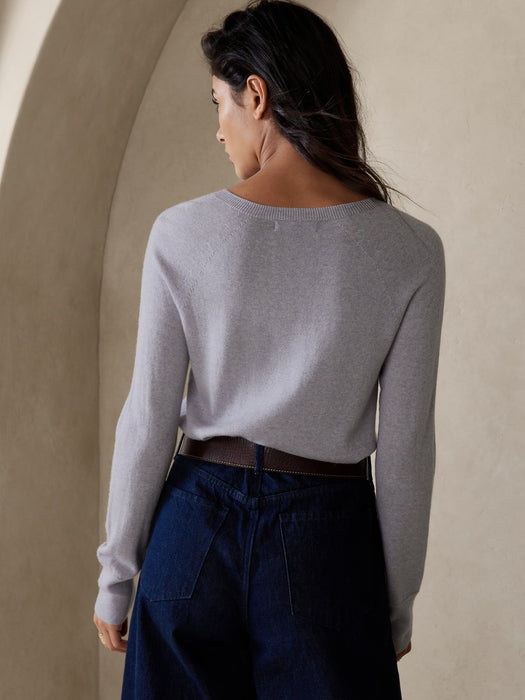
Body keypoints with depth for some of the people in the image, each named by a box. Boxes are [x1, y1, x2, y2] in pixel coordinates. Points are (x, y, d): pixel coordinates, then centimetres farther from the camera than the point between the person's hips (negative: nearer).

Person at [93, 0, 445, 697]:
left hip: (197, 524, 1)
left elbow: (148, 419, -4)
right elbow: (405, 446, -6)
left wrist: (116, 573, 8)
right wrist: (399, 605, 6)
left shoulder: (182, 233, -8)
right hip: (327, 538, 0)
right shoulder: (410, 250, -9)